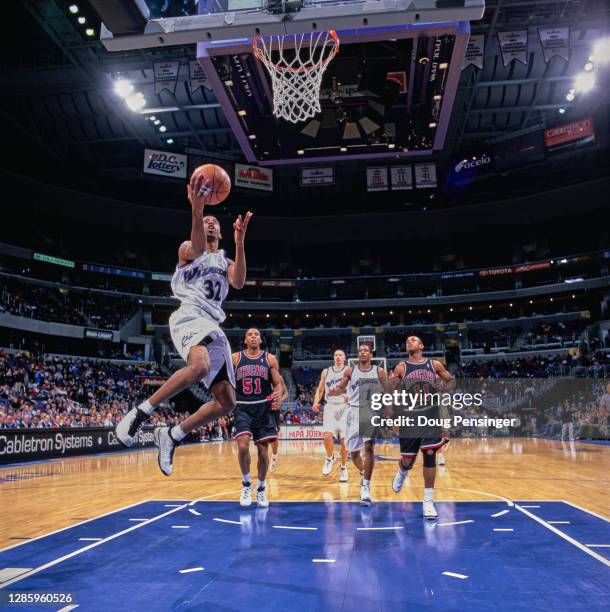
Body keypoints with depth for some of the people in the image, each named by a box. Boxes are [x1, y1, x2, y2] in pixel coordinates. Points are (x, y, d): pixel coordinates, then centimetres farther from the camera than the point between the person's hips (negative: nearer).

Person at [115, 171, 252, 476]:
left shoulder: (226, 261, 27)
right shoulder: (187, 249, 14)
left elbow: (239, 282, 3)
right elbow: (198, 249, -14)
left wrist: (240, 242, -8)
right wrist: (196, 208, -29)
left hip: (214, 325, 6)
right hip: (190, 316, -6)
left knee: (227, 400, -2)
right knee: (200, 365, -39)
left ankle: (171, 436, 11)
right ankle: (139, 413, -24)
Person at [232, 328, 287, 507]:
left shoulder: (270, 359, 4)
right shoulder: (235, 358, 3)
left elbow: (278, 383, 4)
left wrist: (279, 398, -17)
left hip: (263, 407, 1)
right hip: (243, 408, -1)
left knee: (263, 450, 4)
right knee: (243, 446, -18)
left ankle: (261, 489, 25)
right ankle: (246, 484, 7)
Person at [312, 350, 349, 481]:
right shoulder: (326, 372, 9)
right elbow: (320, 389, 13)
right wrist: (316, 402, -3)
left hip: (344, 407, -1)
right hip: (330, 407, 2)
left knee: (344, 439, -2)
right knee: (327, 436, -14)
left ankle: (343, 467, 15)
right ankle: (330, 458, 14)